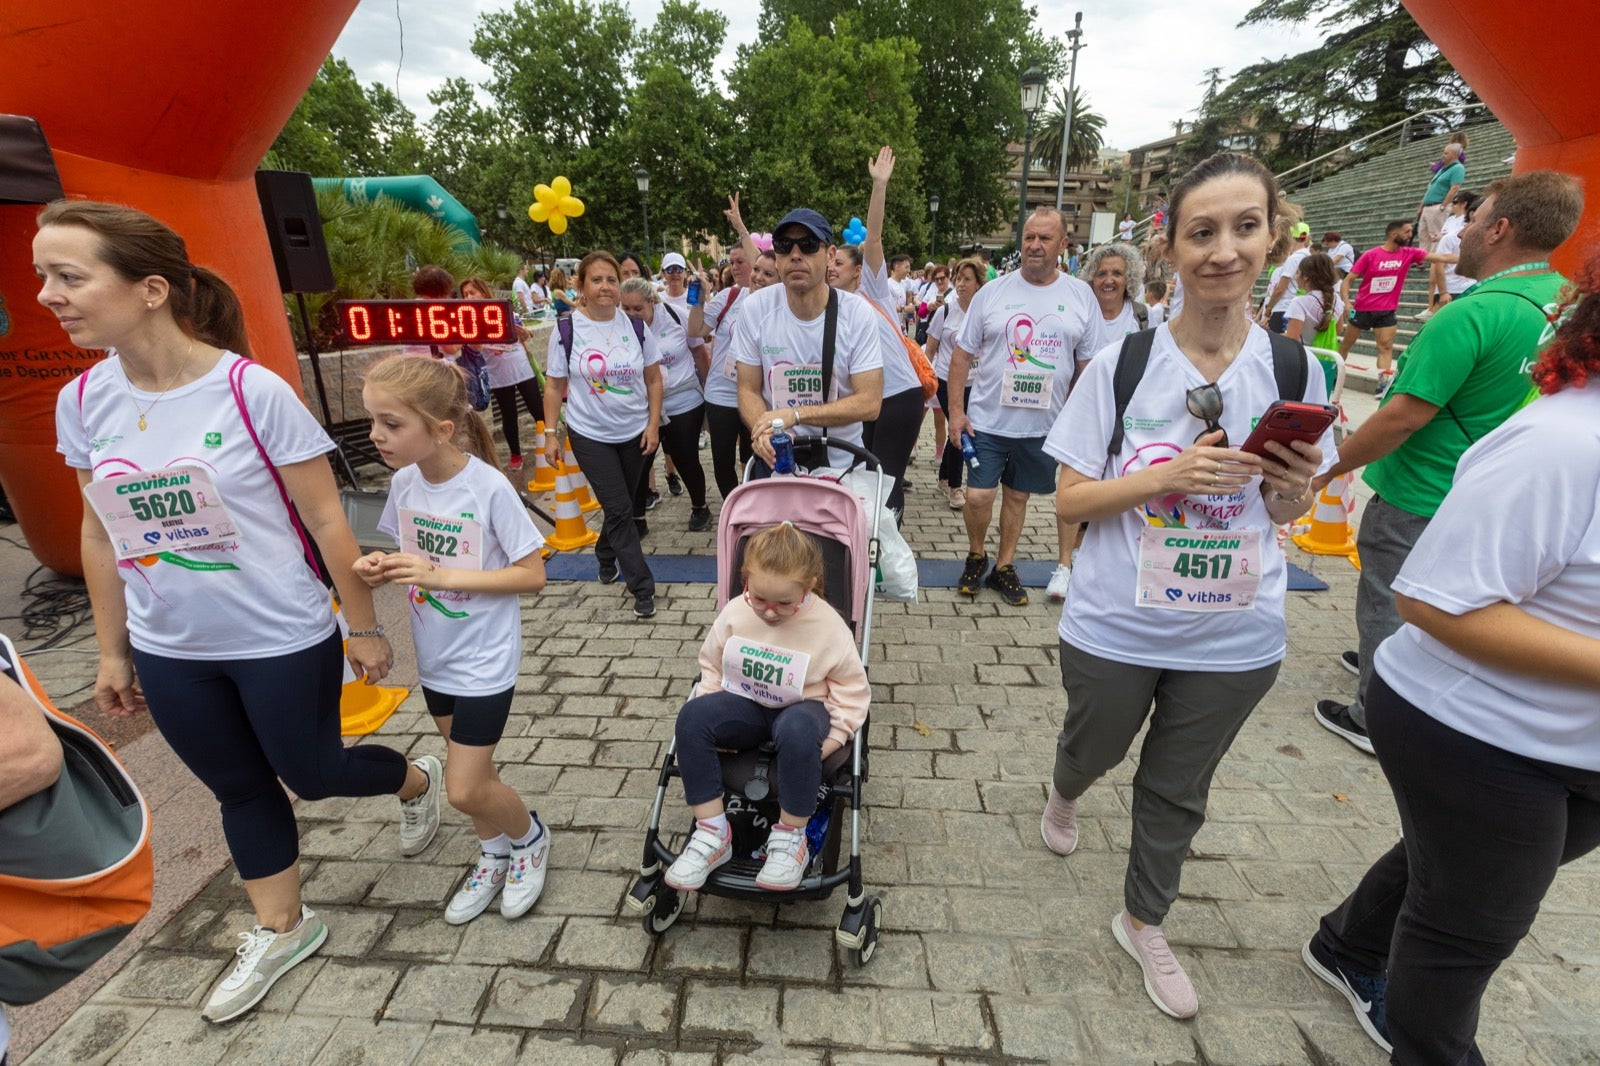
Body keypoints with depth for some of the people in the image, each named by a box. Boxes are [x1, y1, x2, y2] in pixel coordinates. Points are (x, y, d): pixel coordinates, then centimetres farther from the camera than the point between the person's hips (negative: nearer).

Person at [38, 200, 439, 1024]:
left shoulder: (253, 391, -19)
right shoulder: (82, 404, -2)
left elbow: (326, 521, -14)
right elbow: (100, 534, 8)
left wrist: (363, 626, -9)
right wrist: (112, 652, 12)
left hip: (282, 642, -5)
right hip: (170, 654, 5)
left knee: (310, 773, 11)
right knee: (241, 791, 20)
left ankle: (417, 780, 43)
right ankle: (281, 930, 41)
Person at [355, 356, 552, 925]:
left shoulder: (489, 488, -24)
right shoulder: (404, 482, -5)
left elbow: (532, 575, -20)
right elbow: (415, 557, 10)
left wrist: (442, 575, -26)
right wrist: (384, 568, -12)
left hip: (484, 662, -6)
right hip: (435, 656, 6)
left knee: (464, 789, 0)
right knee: (470, 771, 21)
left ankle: (529, 836, 31)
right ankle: (494, 855, 44)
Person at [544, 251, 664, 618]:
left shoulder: (636, 326, -1)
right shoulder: (566, 330, -6)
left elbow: (653, 379, 4)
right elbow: (554, 385, 0)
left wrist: (653, 424, -3)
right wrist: (550, 432, -4)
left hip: (635, 432, 3)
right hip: (590, 436, -2)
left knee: (622, 505, 14)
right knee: (619, 510, -4)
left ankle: (606, 556, 42)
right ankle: (642, 587, 3)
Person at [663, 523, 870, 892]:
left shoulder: (829, 626, -16)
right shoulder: (734, 613, -8)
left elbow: (851, 688, -7)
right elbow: (711, 665, 8)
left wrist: (834, 737, -17)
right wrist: (714, 715, -4)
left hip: (800, 708, -3)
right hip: (746, 706, 4)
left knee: (798, 731, -40)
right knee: (691, 718, -26)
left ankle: (791, 836, -17)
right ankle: (712, 833, -16)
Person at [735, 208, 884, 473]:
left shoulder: (858, 312, -10)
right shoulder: (756, 308, -6)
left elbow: (869, 403, -12)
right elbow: (749, 390, -1)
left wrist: (795, 413, -22)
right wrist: (762, 430, -22)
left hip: (841, 462, -1)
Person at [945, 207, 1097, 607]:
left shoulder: (1082, 296, 3)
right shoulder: (992, 292, 0)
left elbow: (1089, 363, 7)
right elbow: (962, 353, 1)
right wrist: (955, 410, -5)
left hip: (1043, 424, 1)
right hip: (987, 420, -1)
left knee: (1018, 496, 13)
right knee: (978, 496, -4)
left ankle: (1003, 566, 29)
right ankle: (976, 556, 24)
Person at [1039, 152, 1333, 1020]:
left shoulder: (1294, 367, -4)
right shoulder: (1120, 364, -12)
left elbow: (1286, 511, 4)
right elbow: (1069, 500, -11)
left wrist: (1294, 483, -18)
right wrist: (1170, 474, -25)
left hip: (1236, 637, 2)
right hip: (1116, 625, -2)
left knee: (1179, 790, 21)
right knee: (1092, 750, 23)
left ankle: (1143, 923, 47)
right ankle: (1065, 794, 61)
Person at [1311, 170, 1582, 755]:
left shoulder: (1472, 315, -26)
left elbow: (1402, 419, -27)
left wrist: (1327, 468, -18)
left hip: (1417, 499, -9)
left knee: (1387, 607, 6)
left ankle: (1374, 719, 20)